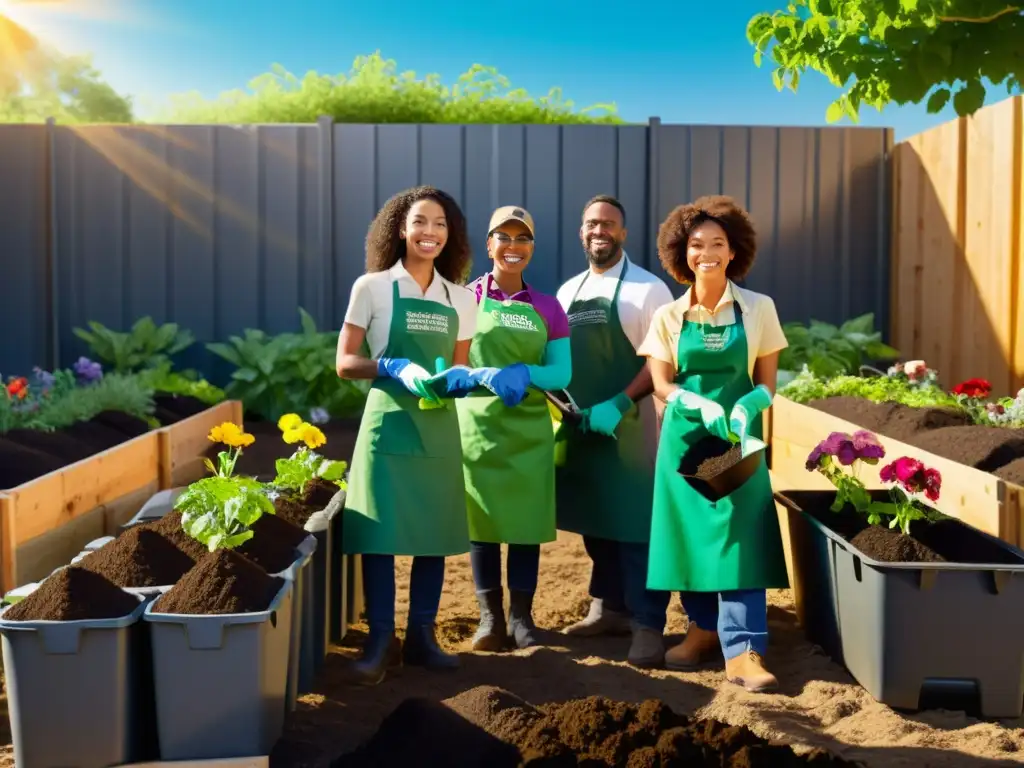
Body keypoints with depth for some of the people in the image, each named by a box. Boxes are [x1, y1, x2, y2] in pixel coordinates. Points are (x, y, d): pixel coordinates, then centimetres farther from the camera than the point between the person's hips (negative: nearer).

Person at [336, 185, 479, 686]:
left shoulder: (461, 298, 8)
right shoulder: (373, 287, -3)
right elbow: (345, 363, -4)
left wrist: (459, 379, -8)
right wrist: (397, 368, -19)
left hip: (439, 426, 4)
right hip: (389, 423, -4)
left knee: (435, 531, 8)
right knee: (379, 531, -4)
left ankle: (421, 636, 20)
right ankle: (381, 640, 8)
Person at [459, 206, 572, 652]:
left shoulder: (547, 307, 7)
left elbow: (562, 372, 4)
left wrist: (526, 374, -15)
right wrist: (483, 376, -21)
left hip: (529, 427, 2)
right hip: (478, 424, -2)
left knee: (527, 521, 3)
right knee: (481, 519, 2)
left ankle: (522, 615, 13)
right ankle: (490, 616, 11)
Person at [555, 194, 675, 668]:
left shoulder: (647, 289, -6)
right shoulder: (568, 291, 13)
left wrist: (617, 404, -20)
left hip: (627, 423, -6)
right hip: (579, 424, 6)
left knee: (634, 523, -6)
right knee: (593, 519, 13)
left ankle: (647, 626, -1)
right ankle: (609, 608, 25)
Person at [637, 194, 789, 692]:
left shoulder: (758, 309, -2)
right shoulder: (669, 316, 1)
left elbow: (766, 382, 0)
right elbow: (662, 384, -2)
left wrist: (745, 408, -20)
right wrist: (703, 406, -20)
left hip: (738, 436, -2)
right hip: (685, 435, 2)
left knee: (739, 536, -9)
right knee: (689, 532, 6)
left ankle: (743, 651, -9)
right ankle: (703, 629, 23)